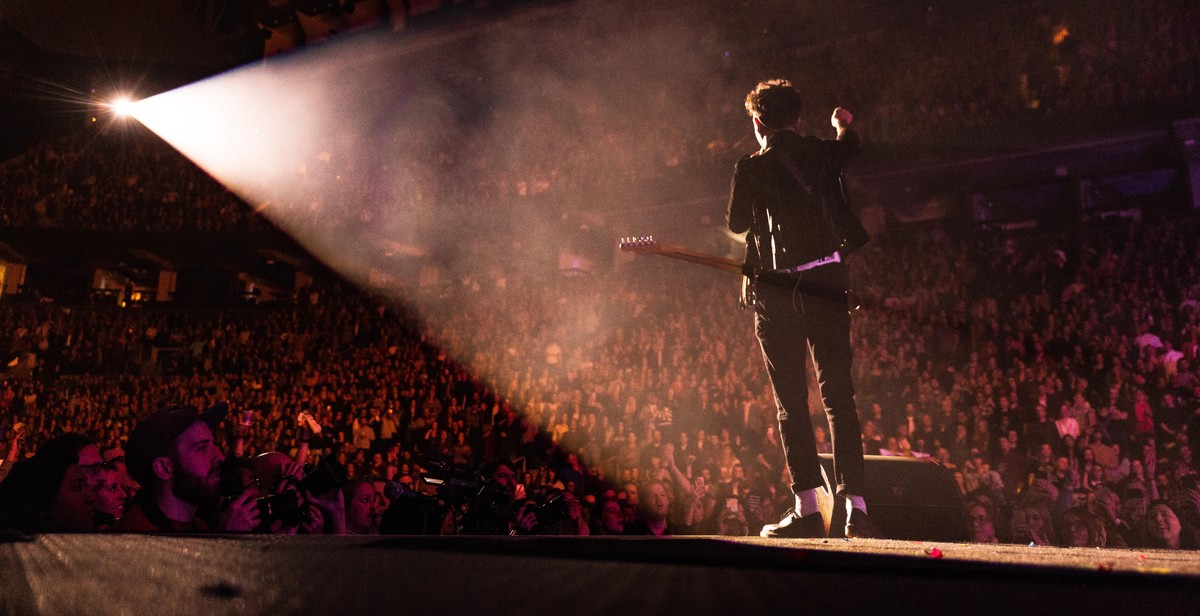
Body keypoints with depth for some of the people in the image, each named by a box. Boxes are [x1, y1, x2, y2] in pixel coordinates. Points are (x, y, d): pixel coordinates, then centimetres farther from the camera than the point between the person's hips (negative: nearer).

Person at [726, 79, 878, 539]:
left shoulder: (751, 169, -4)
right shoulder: (824, 153, 8)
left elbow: (736, 224, 10)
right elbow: (852, 147, 33)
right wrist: (845, 126, 54)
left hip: (778, 292, -3)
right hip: (828, 283, 4)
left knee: (791, 403, 3)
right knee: (839, 397, 8)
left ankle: (808, 509, 3)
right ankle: (854, 505, 6)